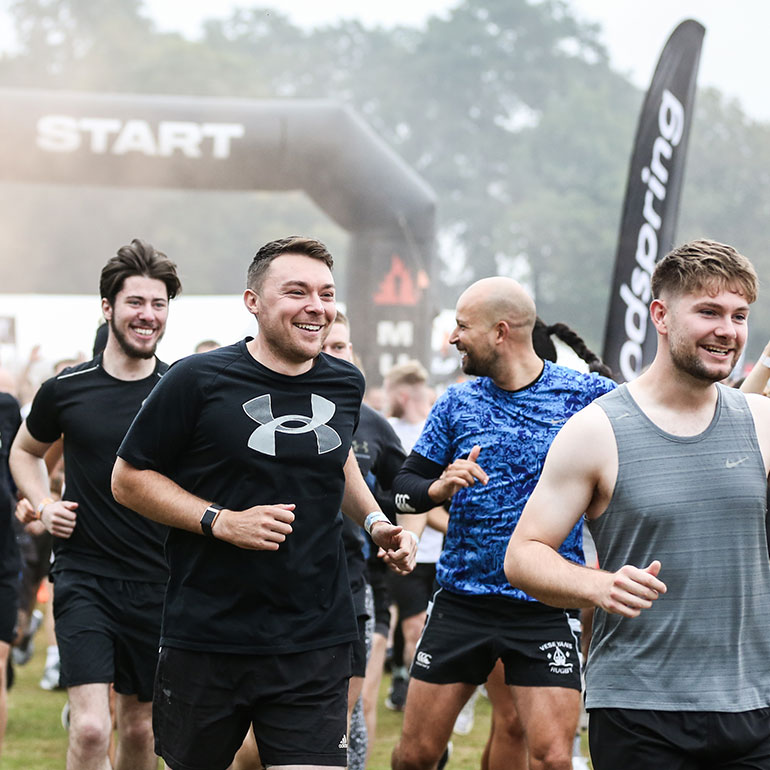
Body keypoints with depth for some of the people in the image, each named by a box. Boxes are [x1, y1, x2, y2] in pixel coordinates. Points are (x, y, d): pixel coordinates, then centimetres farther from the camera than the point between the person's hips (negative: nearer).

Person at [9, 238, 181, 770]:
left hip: (159, 582, 2)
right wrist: (43, 505, 2)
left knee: (139, 727, 12)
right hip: (83, 578, -2)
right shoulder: (66, 389, -1)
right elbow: (25, 451, 19)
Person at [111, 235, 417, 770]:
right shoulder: (200, 380, -8)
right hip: (206, 640, -3)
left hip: (316, 644, 3)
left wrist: (374, 520, 11)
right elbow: (129, 479, -3)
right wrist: (221, 521, -14)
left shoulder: (346, 385, 8)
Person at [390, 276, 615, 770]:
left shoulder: (585, 394, -3)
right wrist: (438, 488, -12)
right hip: (462, 603, 3)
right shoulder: (457, 404, 7)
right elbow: (403, 488, 10)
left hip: (547, 608, -3)